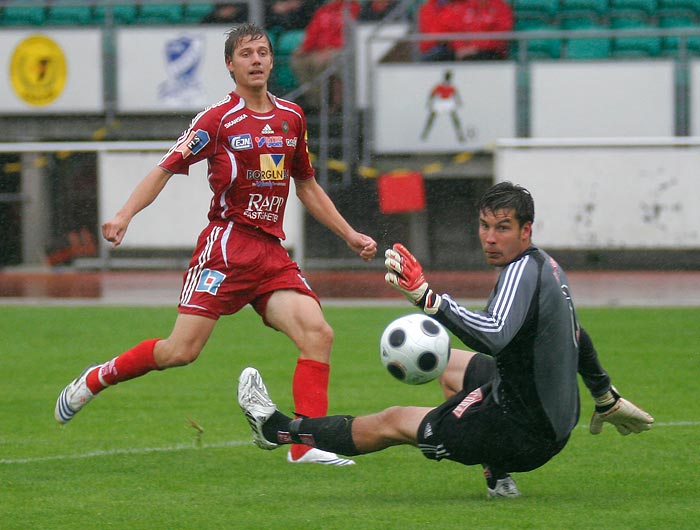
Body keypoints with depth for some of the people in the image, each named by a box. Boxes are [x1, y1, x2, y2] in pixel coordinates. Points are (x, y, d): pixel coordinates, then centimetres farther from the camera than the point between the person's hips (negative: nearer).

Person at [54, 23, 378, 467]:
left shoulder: (292, 117, 14)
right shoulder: (218, 119, -3)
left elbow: (306, 185, 25)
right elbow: (166, 169, -5)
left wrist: (350, 235, 24)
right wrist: (125, 214, -19)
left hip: (272, 253, 5)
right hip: (226, 243, -5)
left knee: (318, 333, -16)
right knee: (182, 351, -10)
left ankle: (307, 445, -15)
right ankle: (95, 381, 14)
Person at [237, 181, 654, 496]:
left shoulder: (523, 271, -23)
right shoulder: (547, 265, 8)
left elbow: (494, 335, -42)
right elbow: (577, 339, 23)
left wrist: (425, 295, -46)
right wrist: (605, 396, 36)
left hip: (524, 433, -10)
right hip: (556, 418, 10)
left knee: (393, 423, 4)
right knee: (451, 366, 32)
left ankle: (281, 429, 20)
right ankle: (499, 478, 22)